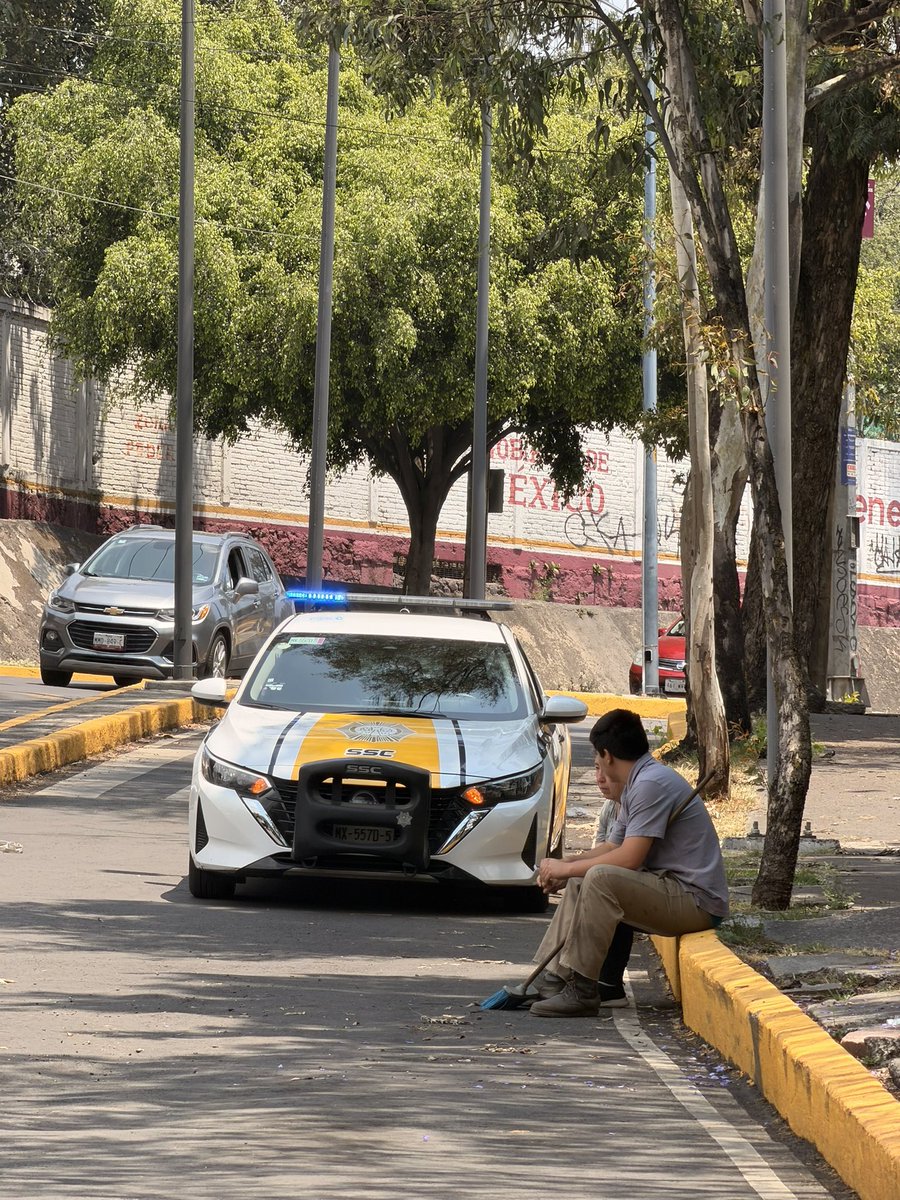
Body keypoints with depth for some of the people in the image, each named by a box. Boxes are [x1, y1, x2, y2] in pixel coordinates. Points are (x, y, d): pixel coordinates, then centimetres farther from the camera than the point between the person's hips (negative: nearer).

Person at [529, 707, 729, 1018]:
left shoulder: (652, 784, -17)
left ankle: (582, 991, -26)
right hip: (672, 891, 11)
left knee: (600, 878, -28)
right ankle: (555, 977, 8)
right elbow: (613, 847, 22)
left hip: (696, 901, -11)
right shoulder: (635, 785, 17)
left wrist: (566, 867, -10)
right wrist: (564, 867, 7)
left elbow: (629, 859, -22)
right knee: (578, 884, 15)